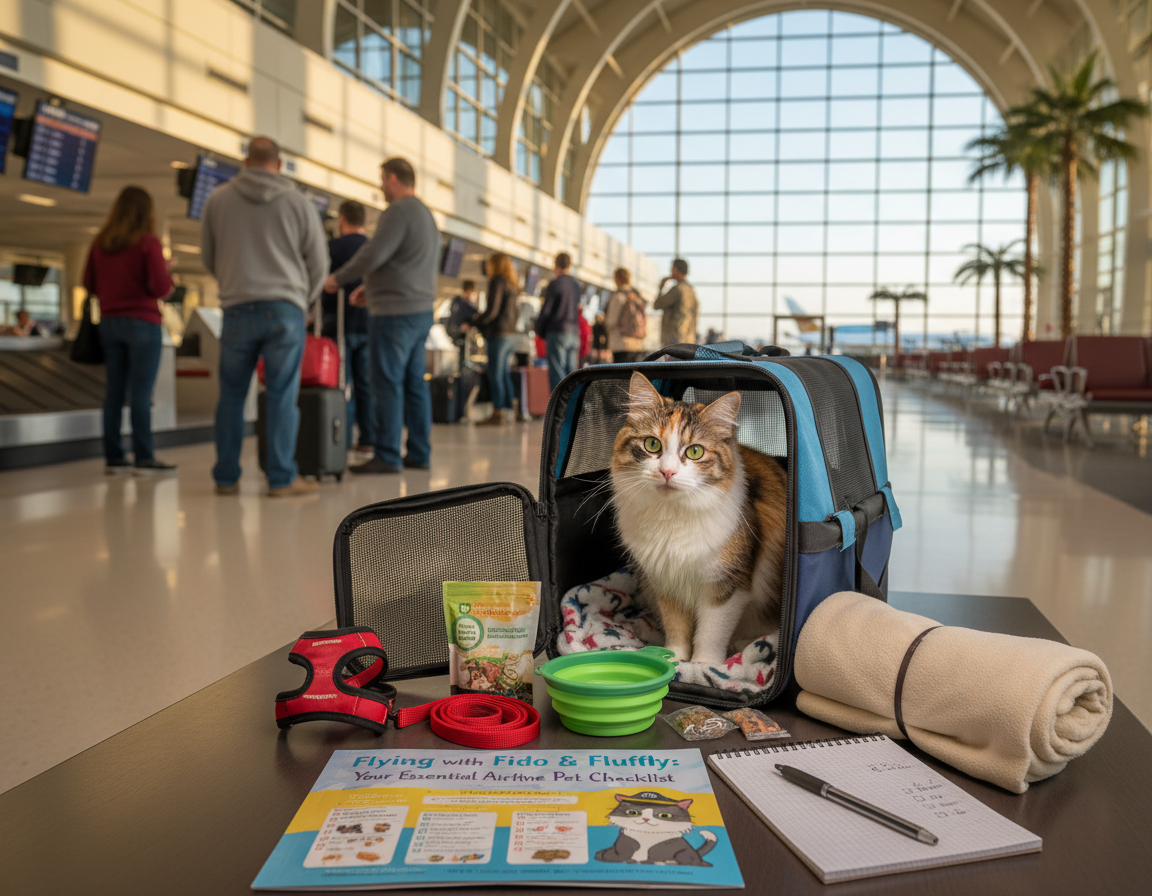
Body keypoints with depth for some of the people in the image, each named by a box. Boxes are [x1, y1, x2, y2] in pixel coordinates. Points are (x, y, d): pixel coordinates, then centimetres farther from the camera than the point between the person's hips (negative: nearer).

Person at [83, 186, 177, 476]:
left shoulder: (100, 243, 7)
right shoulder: (148, 243, -9)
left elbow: (89, 284, 12)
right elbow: (161, 287, -13)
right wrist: (167, 275, 8)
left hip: (109, 322, 6)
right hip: (142, 322, -5)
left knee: (114, 392, 8)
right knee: (141, 394, -4)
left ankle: (113, 457, 11)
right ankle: (143, 459, -3)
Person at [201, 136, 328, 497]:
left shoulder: (218, 199, 7)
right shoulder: (299, 203, 3)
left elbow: (207, 258, 17)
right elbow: (318, 263, 8)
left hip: (236, 309, 2)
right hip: (284, 309, -1)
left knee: (232, 396, 9)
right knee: (282, 396, 0)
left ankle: (226, 478, 13)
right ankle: (282, 478, 1)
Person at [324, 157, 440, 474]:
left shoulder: (399, 212, -12)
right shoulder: (426, 214, 19)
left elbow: (373, 254, -18)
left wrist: (338, 278, -5)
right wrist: (372, 286, 23)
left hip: (395, 312, -10)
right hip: (421, 309, 10)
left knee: (387, 383, -6)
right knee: (414, 382, 10)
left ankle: (387, 456, -4)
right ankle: (419, 453, 13)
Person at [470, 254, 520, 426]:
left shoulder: (497, 282, -8)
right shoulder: (513, 286, 17)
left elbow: (491, 311, -15)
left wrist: (472, 323, -6)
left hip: (498, 334, -9)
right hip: (511, 334, 9)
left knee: (495, 374, -7)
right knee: (504, 373, 11)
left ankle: (498, 413, -9)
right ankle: (508, 411, 12)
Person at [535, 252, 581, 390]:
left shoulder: (555, 284, -8)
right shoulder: (576, 285, 13)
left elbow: (546, 310, -7)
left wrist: (540, 331, 4)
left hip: (557, 332, -6)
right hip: (574, 332, 6)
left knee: (556, 373, -7)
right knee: (570, 373, 7)